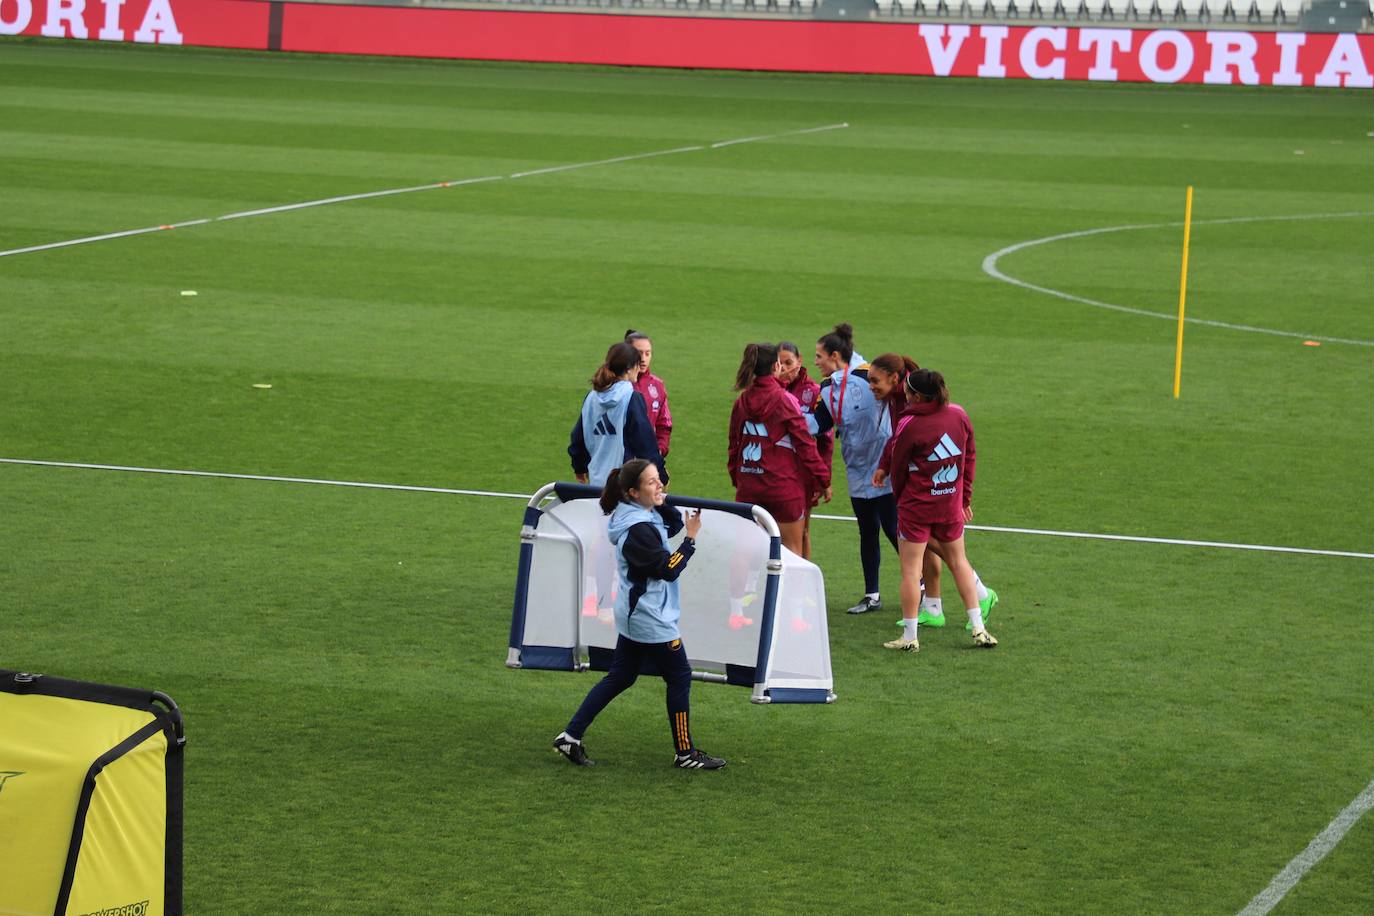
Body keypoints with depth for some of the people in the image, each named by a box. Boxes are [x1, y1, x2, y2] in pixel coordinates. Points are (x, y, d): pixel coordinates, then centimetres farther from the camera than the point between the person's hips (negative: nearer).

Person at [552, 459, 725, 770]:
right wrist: (691, 539, -15)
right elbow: (669, 569, -22)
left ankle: (570, 737, 15)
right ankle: (685, 753, 14)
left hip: (633, 616, 10)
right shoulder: (638, 529, -25)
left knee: (620, 677, 15)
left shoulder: (646, 514, 3)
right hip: (652, 621, -10)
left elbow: (673, 526, 14)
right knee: (680, 677, 4)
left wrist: (662, 504, -3)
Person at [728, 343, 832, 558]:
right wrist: (824, 480, -3)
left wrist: (737, 480, 20)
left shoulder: (741, 402, 4)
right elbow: (805, 444, -9)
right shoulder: (785, 400, -10)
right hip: (784, 487, -5)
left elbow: (734, 447, 10)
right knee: (792, 549, 2)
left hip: (749, 488, 5)